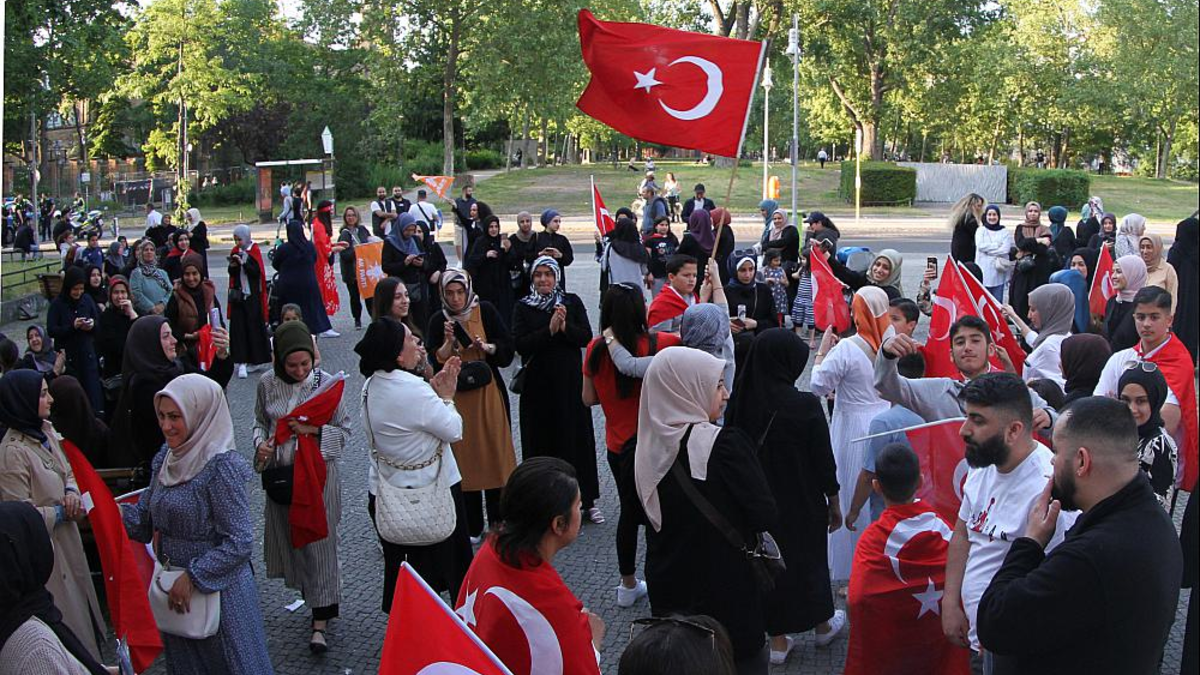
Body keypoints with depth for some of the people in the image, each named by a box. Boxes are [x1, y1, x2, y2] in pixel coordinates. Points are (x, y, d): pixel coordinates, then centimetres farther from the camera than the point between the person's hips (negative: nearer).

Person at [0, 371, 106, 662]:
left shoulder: (46, 430, 3)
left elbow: (67, 472, 17)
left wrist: (72, 492, -3)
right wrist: (61, 513, -13)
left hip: (68, 542, 8)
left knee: (81, 607, 19)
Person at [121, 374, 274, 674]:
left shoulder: (221, 466, -21)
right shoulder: (166, 458, 2)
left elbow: (240, 542, -23)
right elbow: (147, 517, 7)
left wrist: (193, 577, -20)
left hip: (218, 590, -7)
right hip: (174, 589, 7)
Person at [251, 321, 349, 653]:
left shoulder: (327, 383, -10)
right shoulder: (268, 383, -2)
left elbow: (344, 431, -3)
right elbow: (260, 422, 13)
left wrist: (315, 430, -19)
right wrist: (261, 443, -7)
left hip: (318, 475, -3)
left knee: (318, 544, 0)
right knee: (290, 540, 12)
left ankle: (320, 623, 7)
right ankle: (312, 597, 32)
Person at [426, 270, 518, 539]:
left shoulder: (485, 310, -1)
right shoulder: (438, 321, 1)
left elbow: (507, 346, -1)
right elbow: (435, 362, -6)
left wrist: (487, 347, -19)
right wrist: (448, 341, -21)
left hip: (488, 392, 0)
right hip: (456, 396, 0)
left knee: (495, 452, 1)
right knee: (464, 458, 2)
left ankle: (499, 521, 12)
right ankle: (471, 525, 11)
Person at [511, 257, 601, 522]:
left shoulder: (572, 302, 4)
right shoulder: (523, 307, 2)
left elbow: (587, 337, -4)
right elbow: (519, 344, -10)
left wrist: (565, 327, -20)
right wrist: (549, 330, -18)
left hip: (570, 381, 1)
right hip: (537, 383, 0)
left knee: (577, 437, 5)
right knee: (541, 440, 3)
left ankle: (587, 499, 15)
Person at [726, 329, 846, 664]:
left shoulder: (740, 402, -13)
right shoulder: (805, 405, -24)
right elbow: (824, 459, -14)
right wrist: (834, 502, 2)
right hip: (803, 504, -2)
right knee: (810, 556, 20)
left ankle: (778, 639, 27)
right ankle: (822, 625, 41)